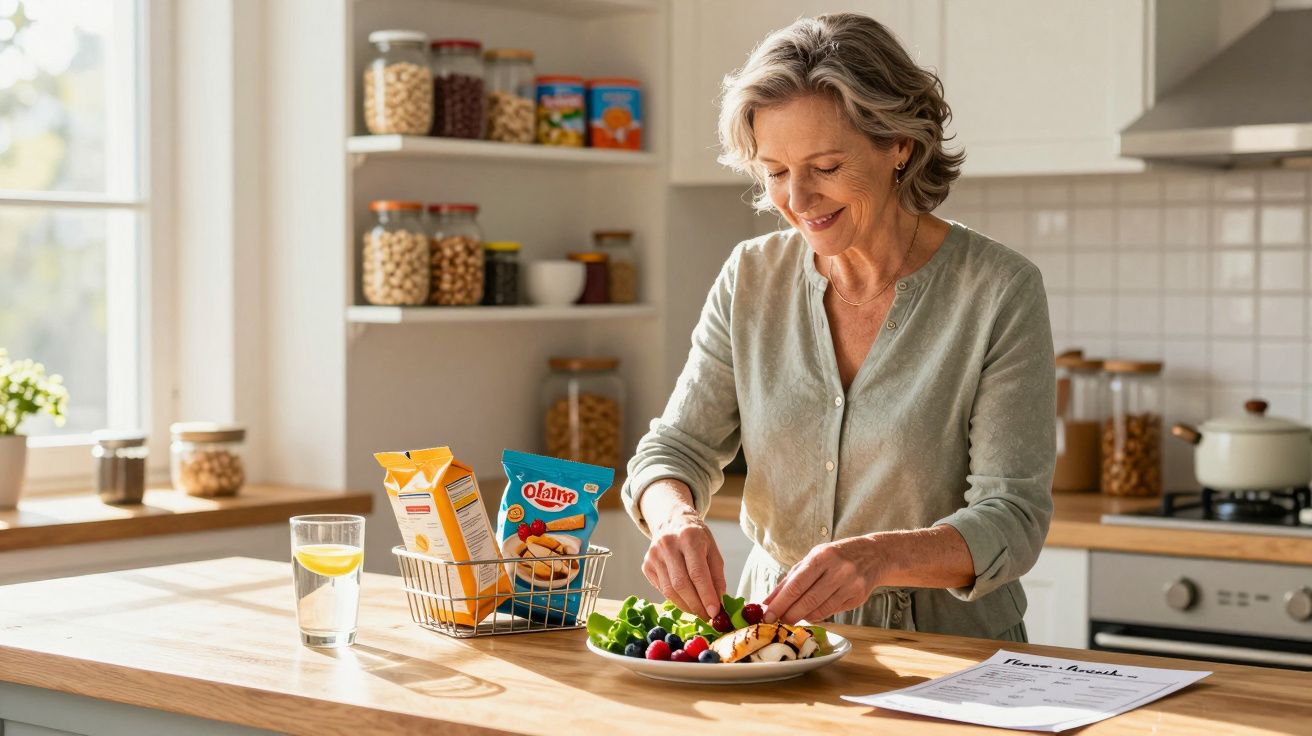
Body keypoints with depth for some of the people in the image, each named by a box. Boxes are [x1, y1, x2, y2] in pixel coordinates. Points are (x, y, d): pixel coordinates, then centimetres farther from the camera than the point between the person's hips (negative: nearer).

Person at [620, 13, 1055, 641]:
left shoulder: (1000, 292, -10)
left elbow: (1011, 521, -14)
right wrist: (674, 517, -20)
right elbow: (676, 449, 5)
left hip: (948, 644, -4)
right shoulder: (751, 279, 2)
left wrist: (877, 557, -34)